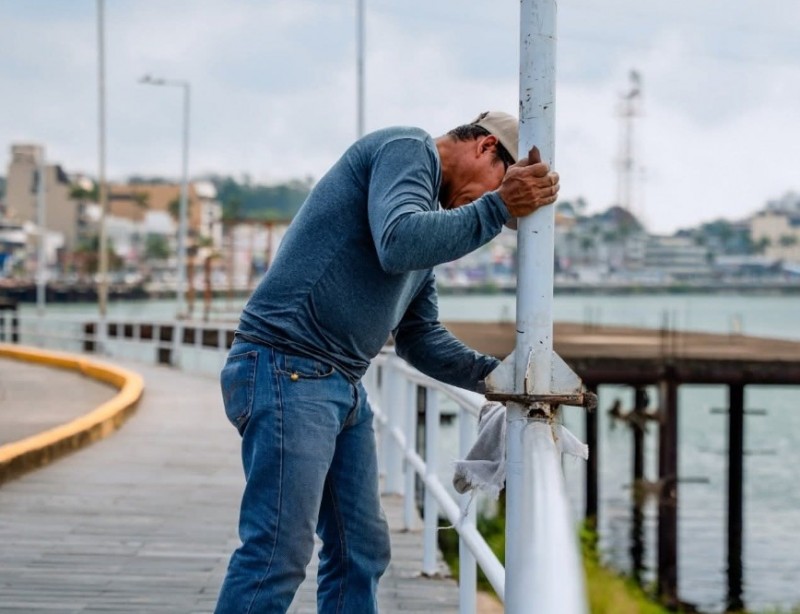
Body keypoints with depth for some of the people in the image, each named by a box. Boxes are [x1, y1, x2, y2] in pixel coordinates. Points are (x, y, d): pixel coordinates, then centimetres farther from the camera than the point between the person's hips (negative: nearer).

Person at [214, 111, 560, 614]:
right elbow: (398, 243, -25)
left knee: (361, 552, 10)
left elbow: (419, 337, 24)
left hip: (345, 385, 10)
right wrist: (497, 207, -22)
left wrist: (492, 375, 13)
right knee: (279, 555, -11)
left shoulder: (431, 213, 22)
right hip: (288, 370, -10)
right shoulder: (406, 149, -5)